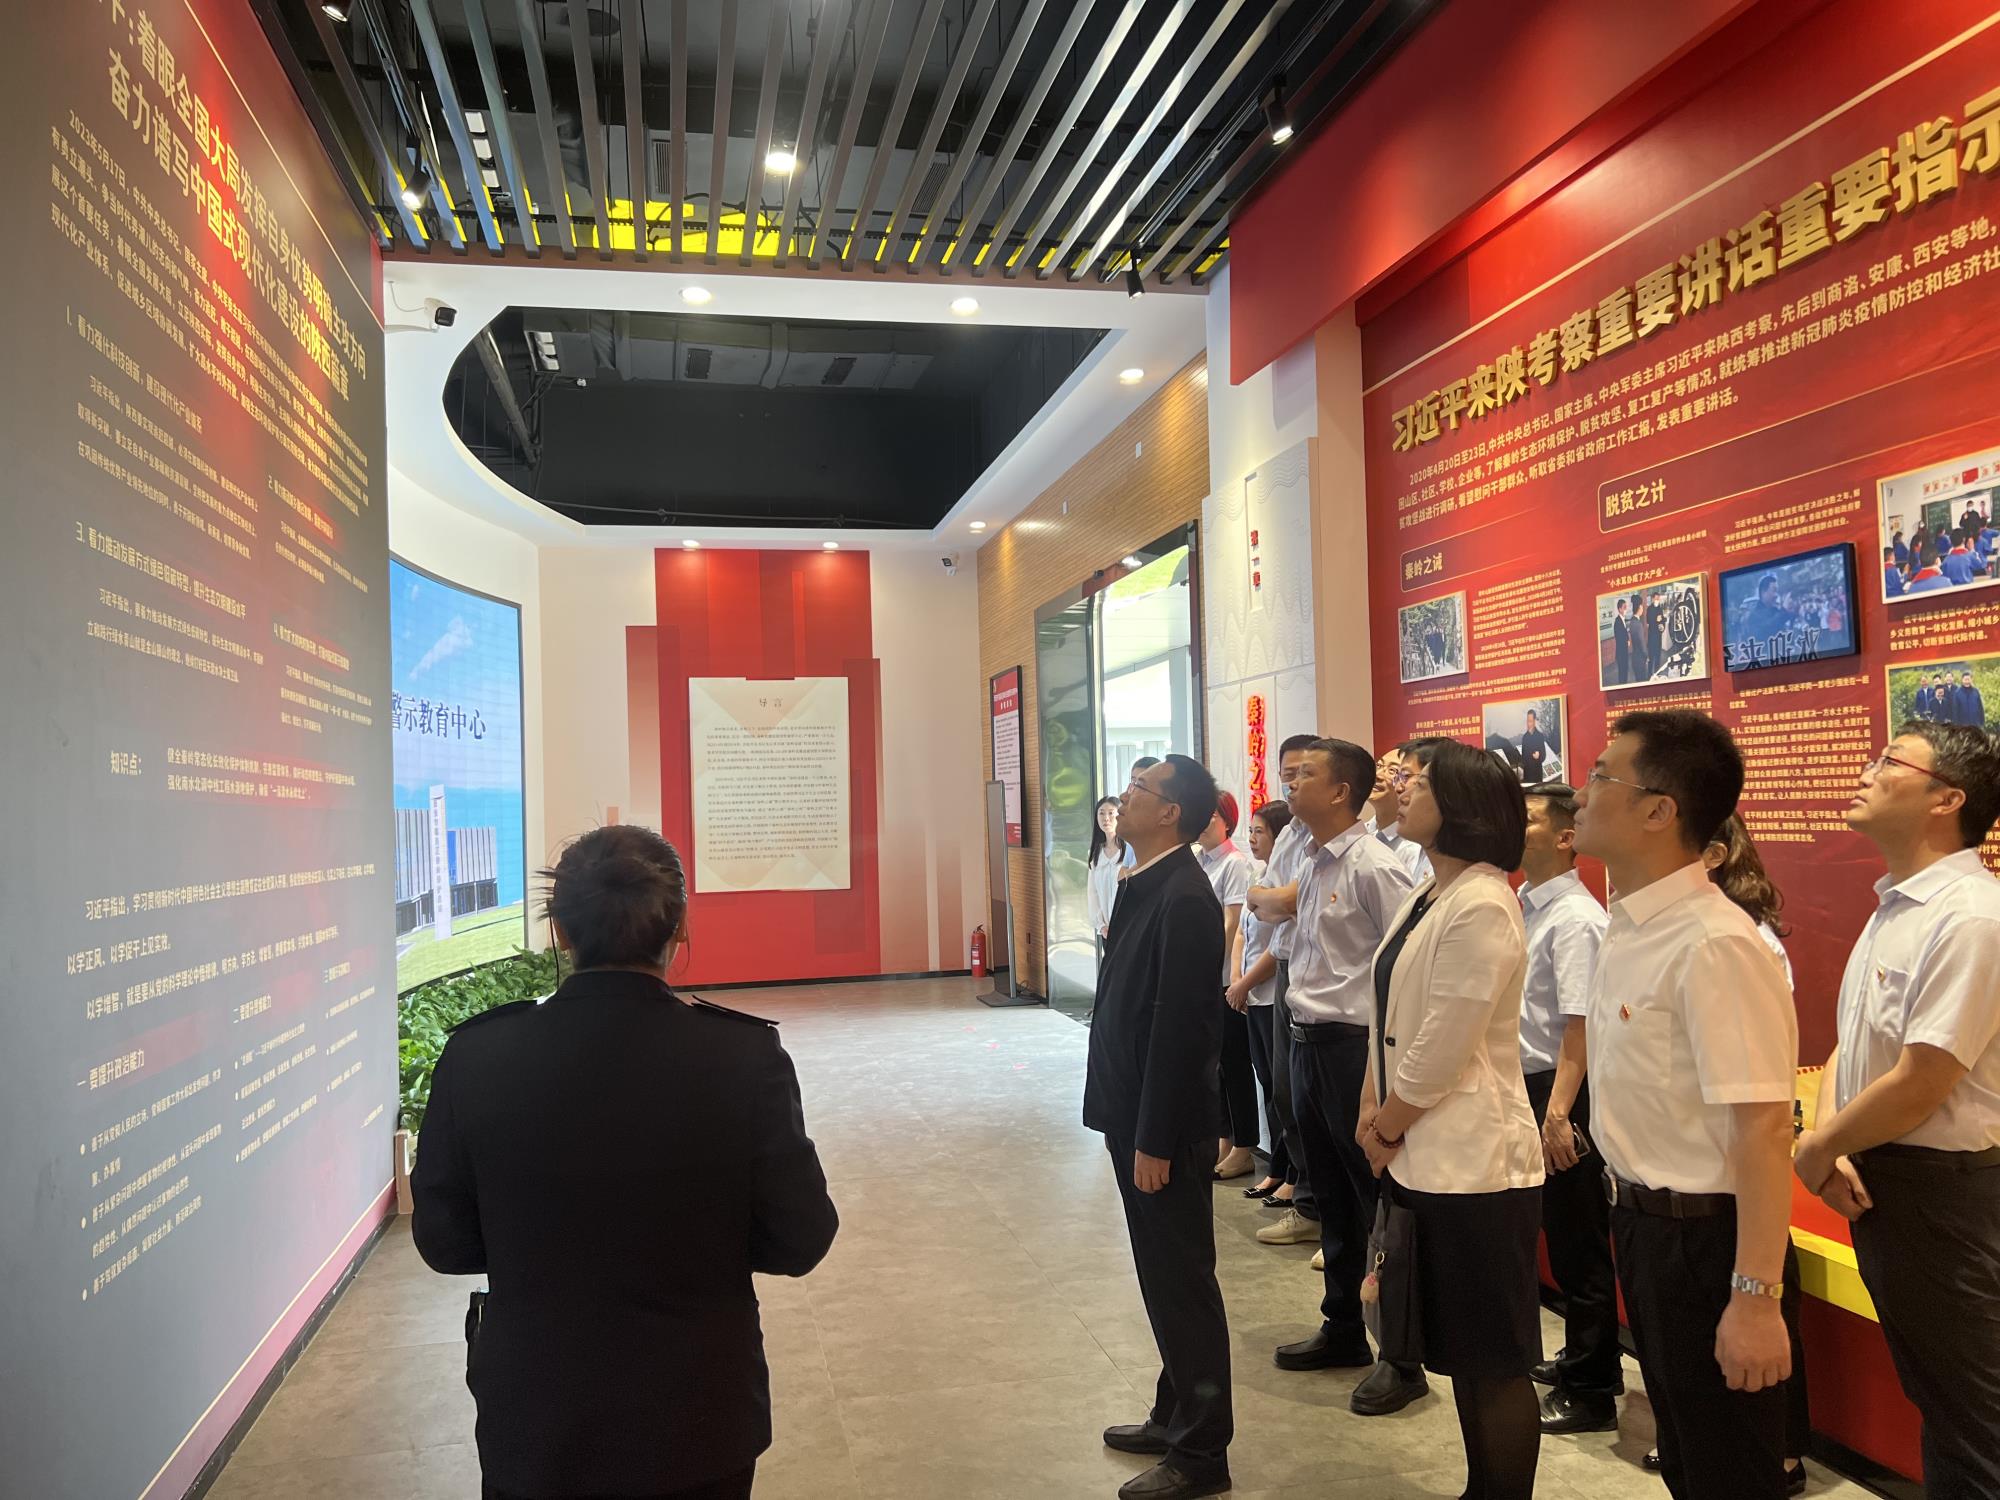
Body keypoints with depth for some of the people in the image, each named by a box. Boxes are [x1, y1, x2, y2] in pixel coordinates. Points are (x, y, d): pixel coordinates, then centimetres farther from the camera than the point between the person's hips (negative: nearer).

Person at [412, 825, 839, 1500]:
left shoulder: (475, 1056, -15)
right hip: (698, 1426, -1)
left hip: (533, 1426, 1)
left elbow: (444, 1242, -5)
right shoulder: (745, 1054, -20)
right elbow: (799, 1240, -12)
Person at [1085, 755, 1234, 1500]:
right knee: (1163, 1279, 20)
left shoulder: (1184, 898, -21)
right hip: (1135, 1115, 9)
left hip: (1165, 1126, -9)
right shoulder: (1144, 885, 8)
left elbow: (1179, 1028, -22)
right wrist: (1126, 1124, 15)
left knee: (1184, 1284, 4)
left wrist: (1155, 1141, -19)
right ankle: (1175, 1415, 36)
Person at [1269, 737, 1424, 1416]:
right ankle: (1343, 1330, 34)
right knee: (1332, 1197, 19)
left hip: (1354, 1045, -9)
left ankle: (1402, 1358, 16)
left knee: (1377, 1200, 2)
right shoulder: (1314, 869, 11)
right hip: (1309, 1042, 9)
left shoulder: (1373, 868, -16)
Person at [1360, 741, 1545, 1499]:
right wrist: (1372, 1112, 4)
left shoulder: (1481, 906, -20)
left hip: (1474, 1161, -9)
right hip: (1426, 1156, 9)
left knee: (1493, 1362, 6)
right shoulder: (1425, 895, 10)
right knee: (1460, 1351, 20)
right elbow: (1388, 1016, 13)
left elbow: (1442, 1050, -21)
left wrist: (1386, 1131, -8)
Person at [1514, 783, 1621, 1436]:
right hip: (1528, 1084, 9)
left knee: (1579, 1243, 4)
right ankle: (1584, 1358, 37)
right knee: (1559, 1234, 21)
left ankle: (1590, 1393, 17)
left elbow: (1578, 1025, -21)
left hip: (1564, 1091, -9)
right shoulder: (1522, 906, 8)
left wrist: (1558, 1113, -23)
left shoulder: (1575, 918, -18)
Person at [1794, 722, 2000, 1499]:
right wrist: (1826, 1140, -4)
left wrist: (1818, 1150, -10)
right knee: (1929, 1389, 21)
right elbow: (1848, 1043, 13)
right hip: (1873, 1181, 9)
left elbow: (1919, 1086, -23)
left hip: (1937, 1188, -9)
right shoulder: (1893, 906, 9)